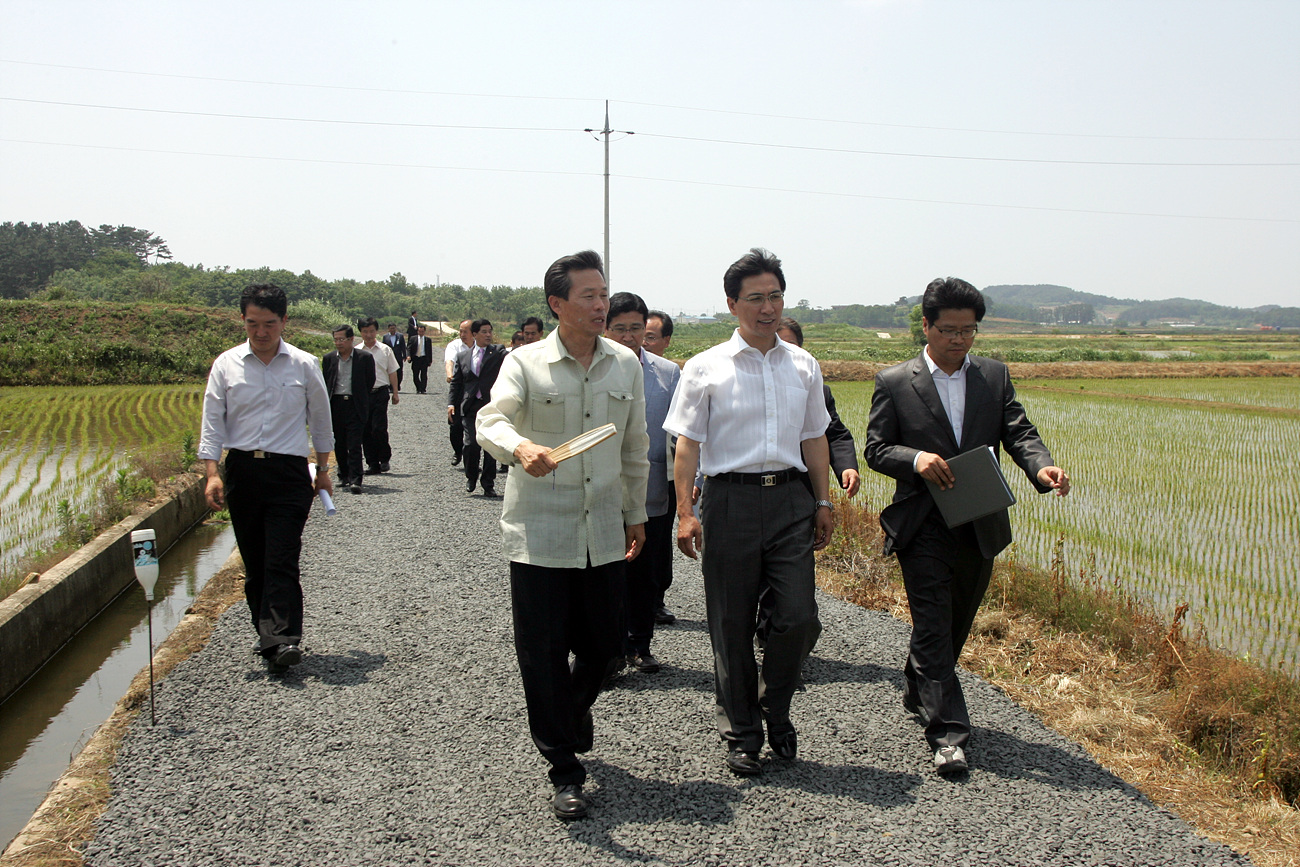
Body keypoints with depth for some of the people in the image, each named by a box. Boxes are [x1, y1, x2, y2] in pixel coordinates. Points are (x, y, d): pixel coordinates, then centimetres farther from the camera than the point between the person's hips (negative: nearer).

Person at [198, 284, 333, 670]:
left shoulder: (304, 365, 2)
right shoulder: (226, 365, 4)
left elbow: (320, 420, 13)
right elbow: (212, 421, 4)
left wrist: (323, 471, 16)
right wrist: (212, 473, -6)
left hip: (289, 471, -2)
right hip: (242, 470, 2)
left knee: (282, 560, -11)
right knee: (253, 562, 8)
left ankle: (284, 639, -14)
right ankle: (265, 632, 20)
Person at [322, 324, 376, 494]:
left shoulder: (365, 358, 0)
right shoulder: (329, 358, 9)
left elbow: (370, 382, 6)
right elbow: (325, 383, 14)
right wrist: (328, 403, 9)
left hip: (355, 406, -3)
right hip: (335, 405, 4)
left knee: (354, 445, -10)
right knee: (339, 444, 8)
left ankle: (355, 480, -13)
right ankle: (344, 476, 21)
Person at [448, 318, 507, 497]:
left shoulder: (498, 352, 7)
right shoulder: (463, 358, 14)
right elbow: (456, 382, 16)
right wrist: (451, 403, 5)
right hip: (471, 407, 1)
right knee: (471, 443, -9)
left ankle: (488, 484, 13)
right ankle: (471, 478, 16)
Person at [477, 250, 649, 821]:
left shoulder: (626, 365, 8)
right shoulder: (524, 363, -5)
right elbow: (491, 420, -21)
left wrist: (636, 514, 19)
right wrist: (521, 447, -42)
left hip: (604, 532, 4)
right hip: (539, 532, -3)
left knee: (603, 645, 11)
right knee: (543, 652, 1)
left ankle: (572, 714, 45)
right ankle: (565, 770, 15)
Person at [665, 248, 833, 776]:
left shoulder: (804, 367, 11)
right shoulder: (706, 369, -1)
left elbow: (815, 439, 17)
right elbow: (687, 444, -2)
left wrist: (823, 503, 15)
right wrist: (685, 512, -8)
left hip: (790, 499, 3)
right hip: (730, 499, -3)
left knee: (799, 619, -2)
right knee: (732, 625, 5)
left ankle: (774, 708, 26)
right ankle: (741, 732, 23)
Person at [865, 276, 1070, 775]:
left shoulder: (995, 376, 7)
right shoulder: (894, 383, -1)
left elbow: (1018, 432, -1)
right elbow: (875, 449, -1)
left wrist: (1041, 467, -22)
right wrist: (915, 459, -21)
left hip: (980, 526, 4)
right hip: (923, 525, -4)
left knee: (957, 623, 18)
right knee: (933, 628, -6)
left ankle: (918, 693, 41)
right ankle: (948, 733, -2)